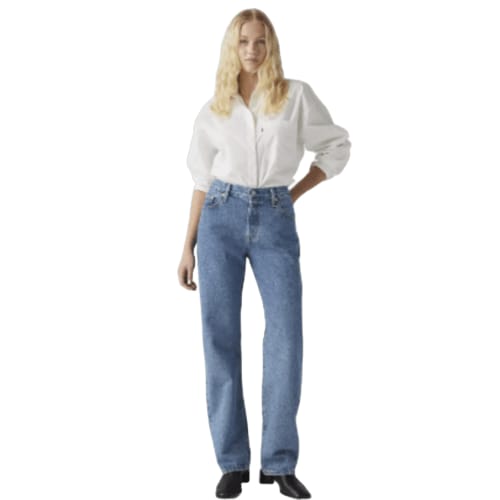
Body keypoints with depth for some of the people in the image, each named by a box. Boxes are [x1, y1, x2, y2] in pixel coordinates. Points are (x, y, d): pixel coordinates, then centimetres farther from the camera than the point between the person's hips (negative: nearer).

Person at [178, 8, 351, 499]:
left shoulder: (297, 96, 4)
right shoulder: (212, 110, 8)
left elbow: (337, 146, 12)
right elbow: (202, 181, 10)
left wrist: (295, 192, 5)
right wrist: (188, 246, 7)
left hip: (275, 221, -1)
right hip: (222, 218, 1)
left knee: (286, 334, -11)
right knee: (220, 337, -2)